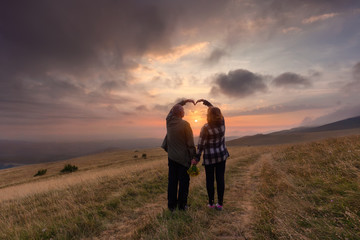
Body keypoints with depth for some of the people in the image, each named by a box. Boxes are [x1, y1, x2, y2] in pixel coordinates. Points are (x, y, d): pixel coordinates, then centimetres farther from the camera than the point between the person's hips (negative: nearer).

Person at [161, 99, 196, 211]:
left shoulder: (169, 121, -1)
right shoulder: (185, 124, -15)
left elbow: (174, 108, 19)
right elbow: (190, 143, -13)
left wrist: (185, 101, 21)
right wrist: (193, 157, -3)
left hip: (171, 156, 5)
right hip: (183, 157, -5)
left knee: (172, 181, 12)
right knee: (184, 182, 8)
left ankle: (171, 205, 21)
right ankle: (182, 205, 16)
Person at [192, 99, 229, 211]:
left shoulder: (205, 128, -22)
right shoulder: (222, 121, -9)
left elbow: (201, 145, -17)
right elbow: (215, 110, 11)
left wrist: (196, 158, -7)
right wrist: (206, 101, 11)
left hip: (209, 156, -4)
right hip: (221, 154, 4)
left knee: (210, 179, 11)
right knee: (220, 178, 9)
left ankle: (211, 203, 21)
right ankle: (220, 203, 17)